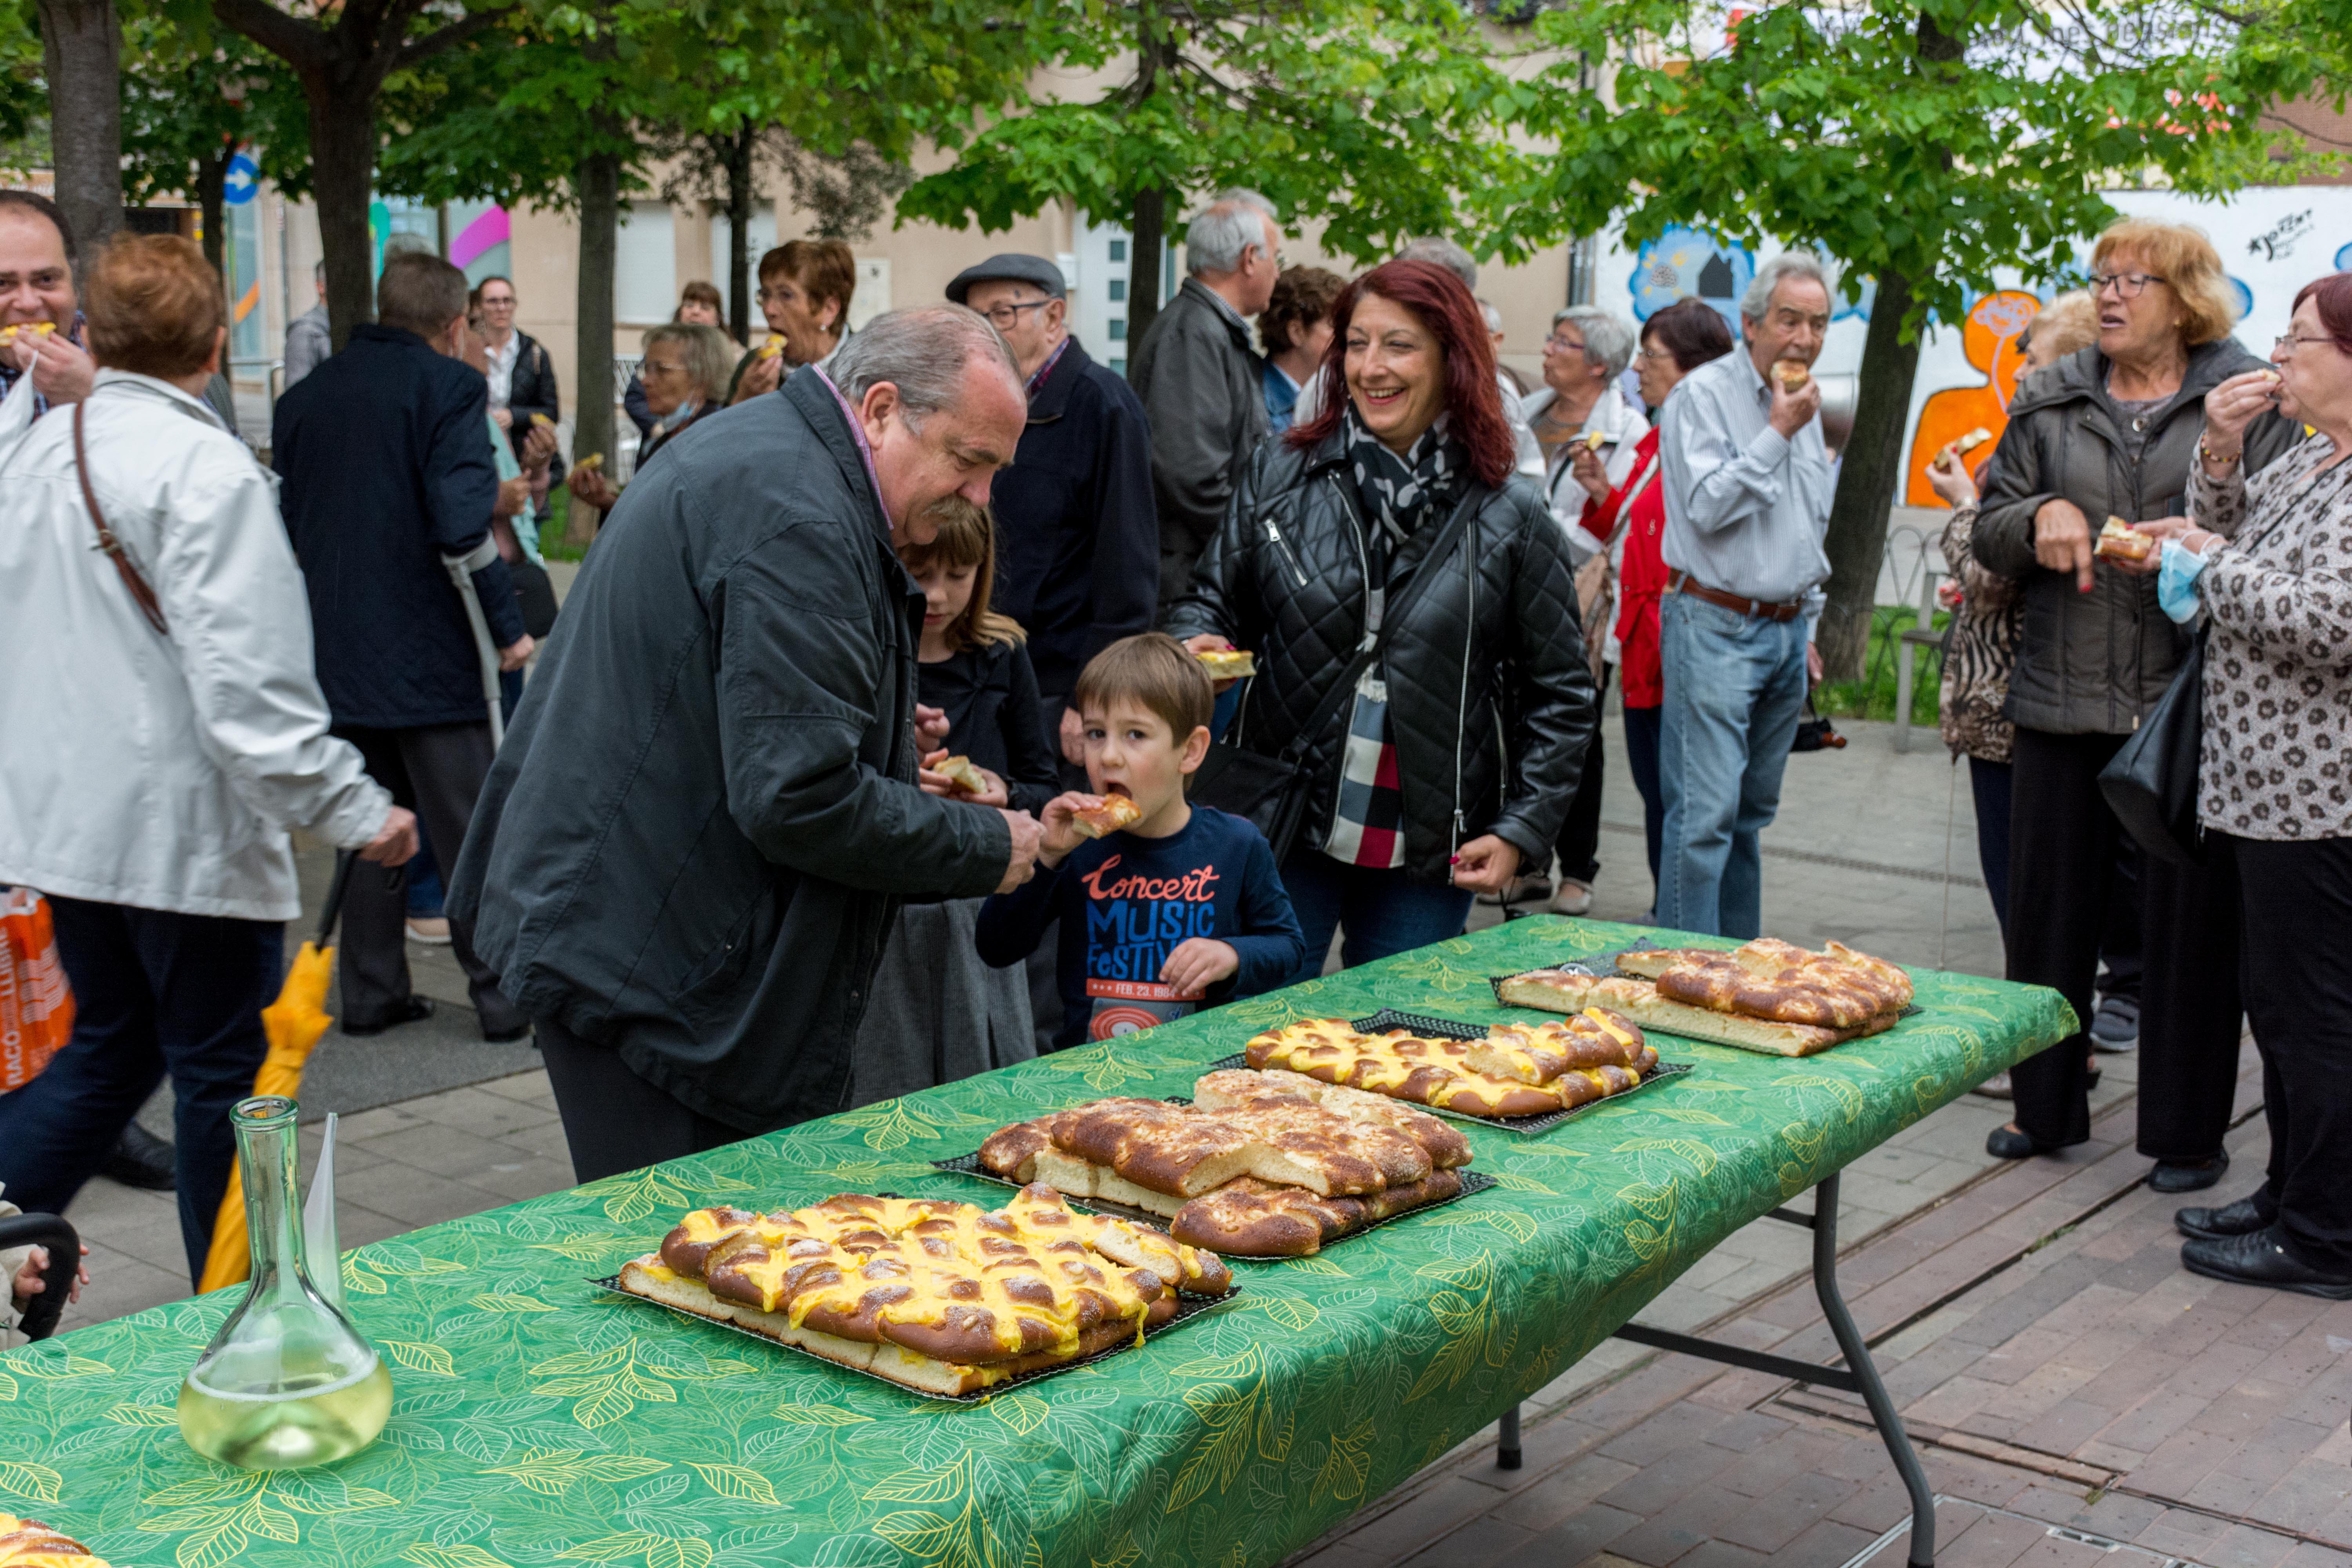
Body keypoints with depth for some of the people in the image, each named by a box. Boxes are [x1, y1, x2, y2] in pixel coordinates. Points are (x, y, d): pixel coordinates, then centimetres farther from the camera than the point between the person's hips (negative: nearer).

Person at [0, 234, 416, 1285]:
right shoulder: (208, 470, -18)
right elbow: (247, 684, -24)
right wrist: (355, 811, -19)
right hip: (190, 832, -7)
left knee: (108, 1049, 22)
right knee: (222, 1074, 7)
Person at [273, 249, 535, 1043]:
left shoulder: (305, 396, 11)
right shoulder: (450, 386, -9)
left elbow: (285, 521, 15)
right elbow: (462, 521, -20)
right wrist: (508, 626, -12)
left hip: (339, 653, 6)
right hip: (427, 651, -6)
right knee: (473, 830, 2)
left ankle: (371, 991, 18)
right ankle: (503, 993, 6)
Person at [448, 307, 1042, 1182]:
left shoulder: (751, 446, 15)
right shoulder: (799, 519, -21)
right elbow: (799, 797, -26)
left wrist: (878, 734, 16)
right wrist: (986, 848, -13)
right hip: (641, 962, -11)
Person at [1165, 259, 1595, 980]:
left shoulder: (1512, 517, -2)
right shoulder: (1279, 474, 2)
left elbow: (1561, 694, 3)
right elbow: (1213, 599, 13)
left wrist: (1521, 829, -3)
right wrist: (1200, 643, -10)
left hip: (1426, 859, 0)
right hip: (1283, 828, 1)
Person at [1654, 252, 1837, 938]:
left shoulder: (1804, 406, 16)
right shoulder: (1705, 394, -7)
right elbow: (1707, 507, -19)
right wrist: (1779, 434, -16)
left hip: (1786, 630, 8)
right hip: (1716, 627, -8)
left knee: (1752, 811, 12)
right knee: (1705, 815, -11)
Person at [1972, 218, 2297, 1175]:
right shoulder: (2050, 402, 12)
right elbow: (1989, 532, 13)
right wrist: (2040, 516, -8)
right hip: (2062, 701, 4)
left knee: (2187, 919, 2)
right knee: (2049, 909, 10)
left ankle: (2189, 1132, 16)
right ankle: (2046, 1107, 26)